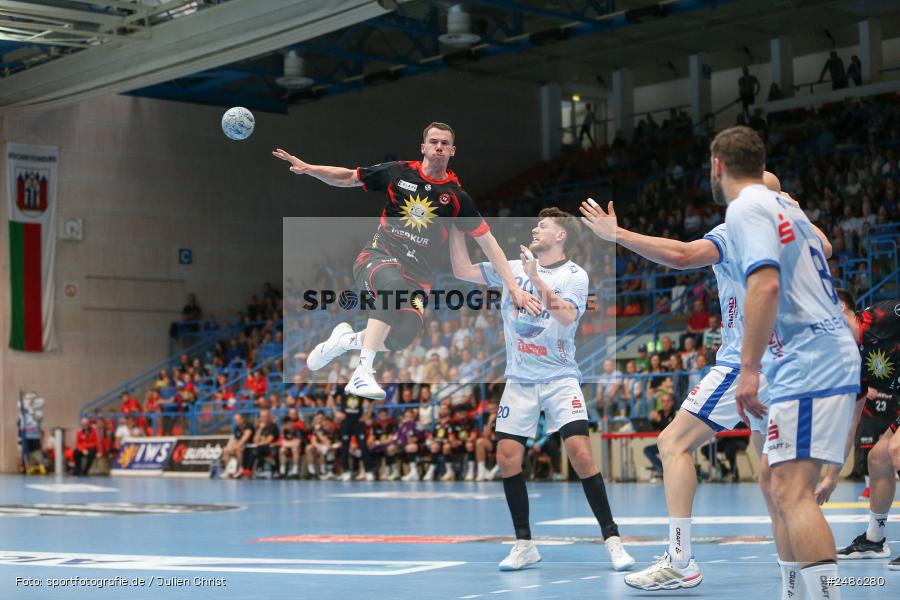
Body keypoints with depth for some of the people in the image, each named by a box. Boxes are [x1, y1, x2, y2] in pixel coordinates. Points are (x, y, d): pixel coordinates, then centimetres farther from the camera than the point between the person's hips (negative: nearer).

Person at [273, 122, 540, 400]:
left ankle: (345, 340, 7)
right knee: (394, 284, -39)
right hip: (378, 256, -2)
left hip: (417, 276, 2)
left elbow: (488, 242, 5)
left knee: (403, 336, -24)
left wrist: (514, 288, 0)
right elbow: (347, 178, 14)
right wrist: (307, 168, -1)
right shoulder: (399, 172, 3)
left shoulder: (457, 197, 3)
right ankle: (363, 372, -37)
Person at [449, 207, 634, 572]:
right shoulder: (512, 268, 10)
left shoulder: (575, 275, -3)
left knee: (579, 452, -18)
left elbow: (567, 316, -21)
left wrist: (536, 278, -26)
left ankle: (612, 539, -8)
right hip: (519, 380, 4)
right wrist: (456, 227, 4)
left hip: (560, 379, -4)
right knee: (507, 457, -4)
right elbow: (462, 270, 11)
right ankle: (524, 545, 10)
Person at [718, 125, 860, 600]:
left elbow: (765, 284, -22)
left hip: (809, 364, -10)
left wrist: (749, 369, -25)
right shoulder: (783, 205, 19)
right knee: (773, 480, 16)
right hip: (821, 359, 10)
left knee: (791, 489, -16)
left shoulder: (745, 207, -9)